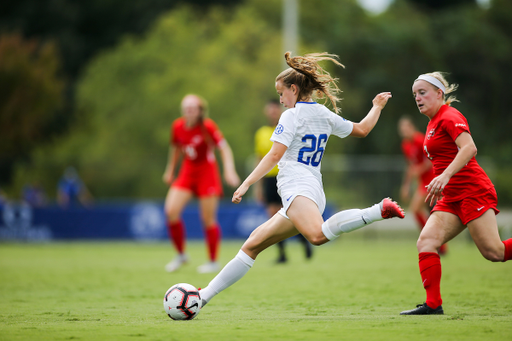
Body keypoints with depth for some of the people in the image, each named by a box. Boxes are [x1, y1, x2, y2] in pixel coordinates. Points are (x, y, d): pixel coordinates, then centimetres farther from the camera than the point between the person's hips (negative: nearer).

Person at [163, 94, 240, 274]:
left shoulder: (208, 126, -16)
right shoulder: (178, 126, -2)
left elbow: (224, 148, -16)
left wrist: (229, 170, -29)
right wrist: (170, 171, 21)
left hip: (207, 173, -4)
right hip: (187, 171, 4)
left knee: (208, 219, -2)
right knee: (171, 210, -12)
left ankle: (213, 261, 14)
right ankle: (181, 254, 6)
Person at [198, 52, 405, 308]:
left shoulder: (291, 115, -2)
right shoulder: (326, 116, 19)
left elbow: (275, 154, -11)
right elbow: (362, 130, 31)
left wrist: (246, 184, -13)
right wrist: (377, 106, 49)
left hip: (297, 186, -10)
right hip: (314, 189, 10)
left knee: (318, 235, -40)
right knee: (253, 244, 12)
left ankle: (379, 211, -44)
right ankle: (206, 294, 12)